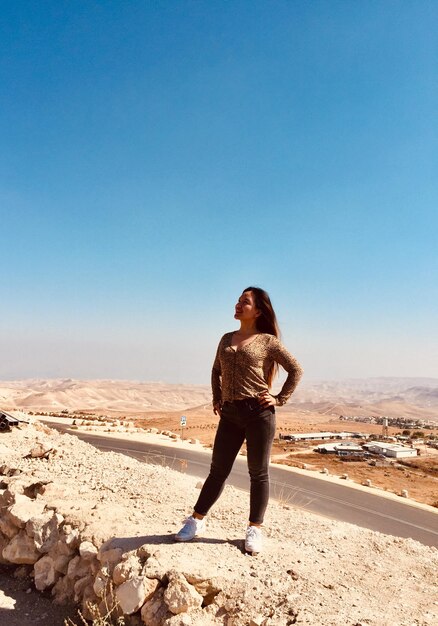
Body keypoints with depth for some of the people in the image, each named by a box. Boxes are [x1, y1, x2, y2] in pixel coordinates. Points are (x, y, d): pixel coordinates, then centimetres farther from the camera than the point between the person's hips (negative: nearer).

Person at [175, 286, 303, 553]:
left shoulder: (267, 341, -1)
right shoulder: (226, 339, 13)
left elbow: (296, 370, 1)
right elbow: (216, 371, 26)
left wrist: (280, 399, -4)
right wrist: (216, 399, 15)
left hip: (258, 412, -4)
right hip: (230, 414, 4)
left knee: (259, 473, 7)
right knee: (218, 470, 10)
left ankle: (255, 529, 20)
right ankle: (196, 521, 22)